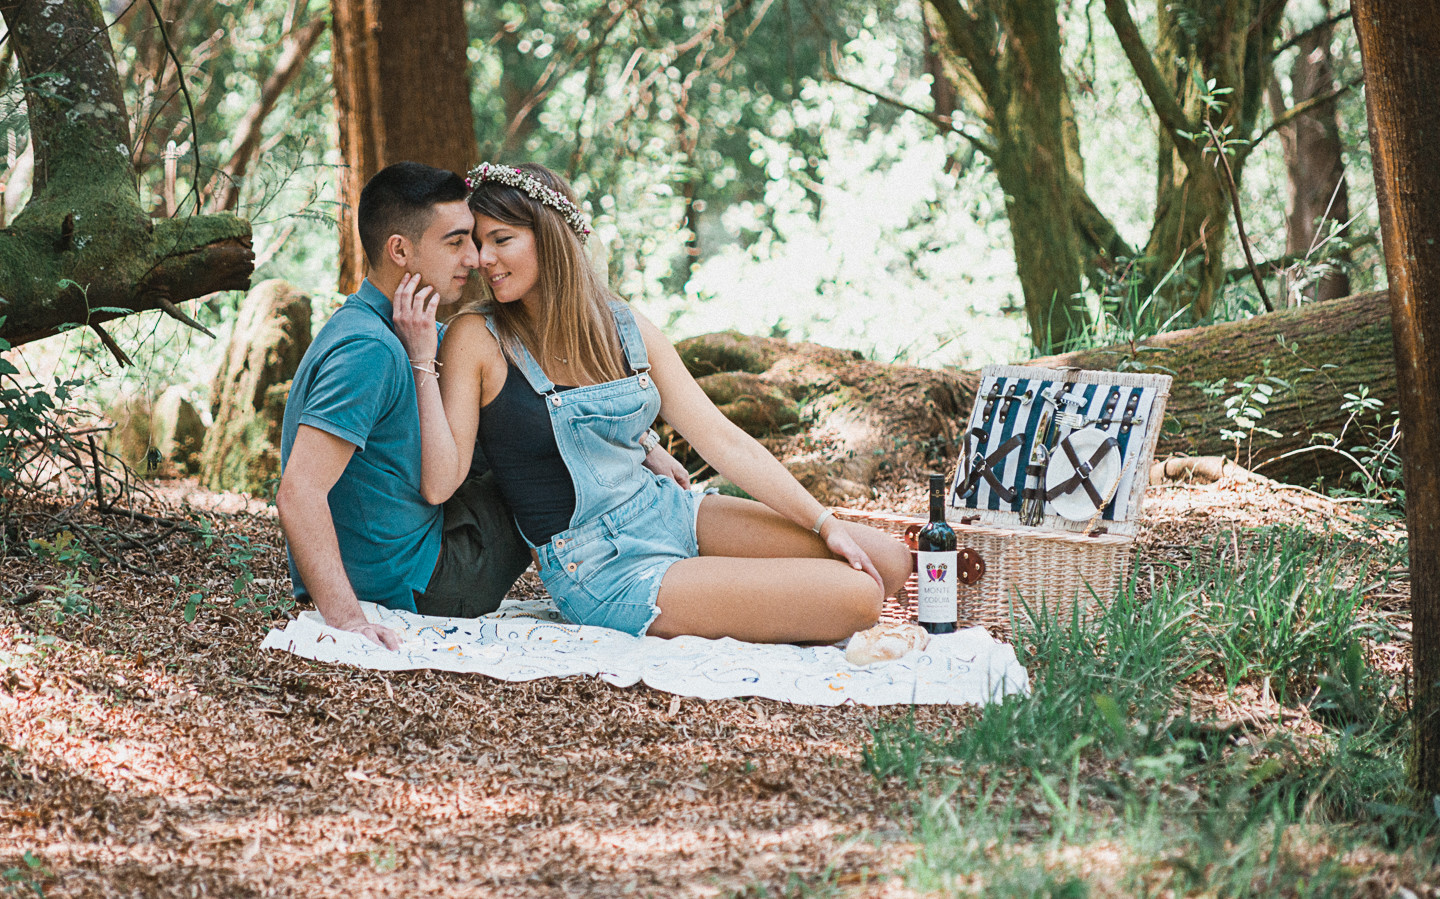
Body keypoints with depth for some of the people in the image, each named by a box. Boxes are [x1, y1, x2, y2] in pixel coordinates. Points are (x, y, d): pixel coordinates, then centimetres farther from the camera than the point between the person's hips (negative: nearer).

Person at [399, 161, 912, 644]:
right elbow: (440, 483, -14)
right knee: (855, 599, -17)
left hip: (668, 513, 6)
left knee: (887, 562, -1)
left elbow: (721, 439, 5)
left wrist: (824, 524, 1)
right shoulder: (477, 339, -8)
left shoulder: (626, 328, 5)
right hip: (600, 571, -6)